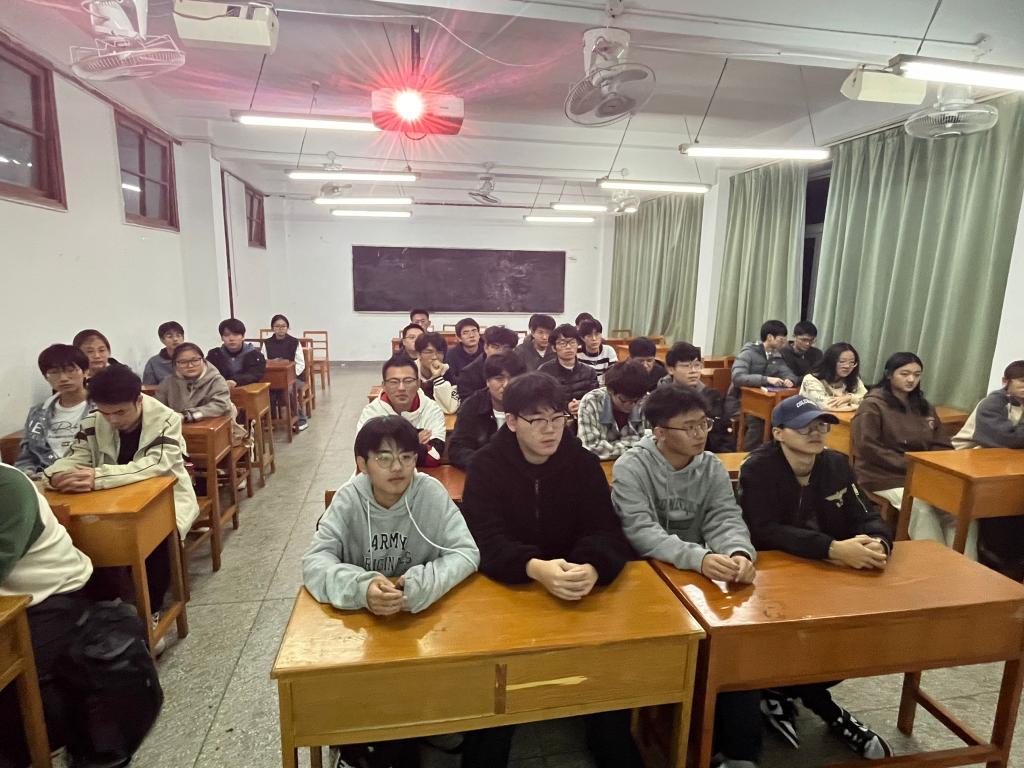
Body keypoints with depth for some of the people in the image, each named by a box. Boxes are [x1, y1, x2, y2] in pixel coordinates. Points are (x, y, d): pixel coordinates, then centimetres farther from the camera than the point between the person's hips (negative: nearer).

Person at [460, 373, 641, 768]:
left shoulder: (584, 463, -5)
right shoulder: (486, 465, -12)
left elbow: (608, 533, -12)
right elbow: (485, 540, -22)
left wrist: (593, 568, -37)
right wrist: (536, 568, -42)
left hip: (577, 588, 2)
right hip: (506, 586, -2)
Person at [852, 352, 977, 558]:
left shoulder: (924, 406, 16)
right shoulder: (872, 405, -5)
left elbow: (942, 445, 13)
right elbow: (867, 448, -13)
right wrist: (910, 466, -16)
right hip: (885, 476, -5)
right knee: (922, 507, -30)